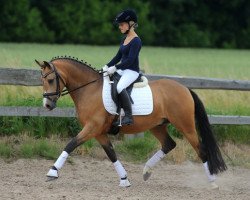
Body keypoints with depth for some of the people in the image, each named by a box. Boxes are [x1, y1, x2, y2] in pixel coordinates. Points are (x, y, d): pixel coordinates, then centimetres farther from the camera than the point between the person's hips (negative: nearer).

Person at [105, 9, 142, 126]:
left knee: (119, 87, -35)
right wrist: (107, 67, 8)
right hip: (122, 70, 10)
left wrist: (115, 68, -25)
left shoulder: (136, 41, -14)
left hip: (132, 71, -10)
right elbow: (118, 56, 18)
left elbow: (130, 60, -21)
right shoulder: (125, 39, 14)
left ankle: (128, 116, -32)